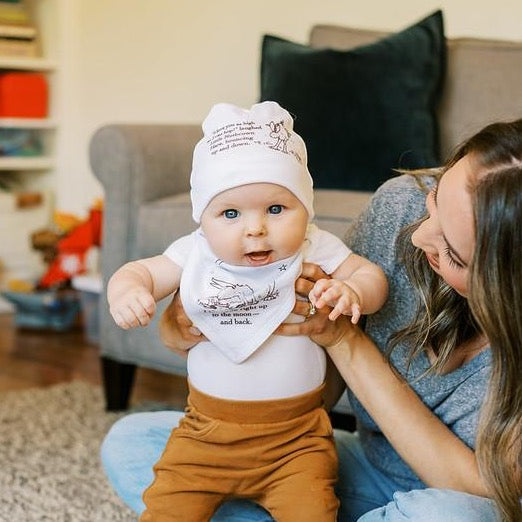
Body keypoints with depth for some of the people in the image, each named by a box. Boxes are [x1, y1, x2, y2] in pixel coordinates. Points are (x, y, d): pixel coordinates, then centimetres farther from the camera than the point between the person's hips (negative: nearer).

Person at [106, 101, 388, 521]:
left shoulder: (315, 249, -9)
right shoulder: (196, 254, -6)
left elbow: (372, 276, -4)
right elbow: (140, 272, 0)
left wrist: (352, 292, -27)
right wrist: (125, 292, -23)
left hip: (296, 434, -1)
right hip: (206, 429, 2)